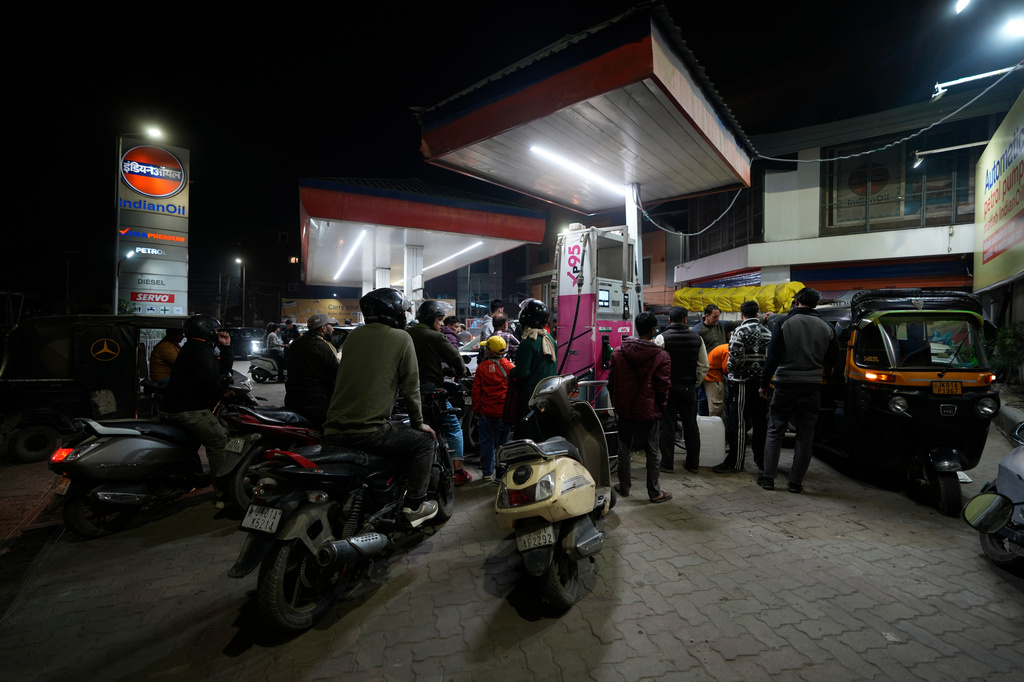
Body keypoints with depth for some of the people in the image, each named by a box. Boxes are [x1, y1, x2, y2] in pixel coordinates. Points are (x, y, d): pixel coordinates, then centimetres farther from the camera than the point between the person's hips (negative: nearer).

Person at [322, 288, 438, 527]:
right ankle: (414, 505, 15)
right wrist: (418, 423, 13)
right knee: (423, 441, 12)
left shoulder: (353, 335, 13)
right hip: (368, 431, -7)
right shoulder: (401, 338, -4)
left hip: (332, 431, 7)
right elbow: (410, 386, -1)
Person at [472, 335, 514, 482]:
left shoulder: (481, 367, -3)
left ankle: (487, 473, 19)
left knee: (486, 443, 11)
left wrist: (476, 409, 11)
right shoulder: (509, 367, -4)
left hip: (485, 411, 1)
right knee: (502, 443, 7)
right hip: (503, 412, -1)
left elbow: (476, 390, 0)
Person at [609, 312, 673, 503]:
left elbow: (611, 382, 3)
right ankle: (654, 492, 19)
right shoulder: (661, 356, -12)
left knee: (624, 448, 14)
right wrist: (661, 408, 7)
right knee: (652, 452, 10)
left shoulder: (618, 352, -2)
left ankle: (624, 487, 26)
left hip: (624, 409, 3)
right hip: (649, 411, -3)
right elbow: (663, 387, -8)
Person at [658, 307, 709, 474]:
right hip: (689, 387, 4)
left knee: (667, 427, 4)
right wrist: (695, 384, 13)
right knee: (691, 426, 13)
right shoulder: (697, 337, 5)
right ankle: (693, 464, 22)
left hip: (669, 387, -4)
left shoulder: (663, 337, -9)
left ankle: (667, 464, 9)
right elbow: (704, 366, 6)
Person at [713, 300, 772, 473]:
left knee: (739, 423, -2)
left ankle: (735, 462, 3)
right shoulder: (767, 331, 9)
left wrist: (731, 371, 0)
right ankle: (762, 460, 24)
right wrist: (764, 373, 18)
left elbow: (735, 357, -18)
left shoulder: (741, 330, -11)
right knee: (761, 423, 14)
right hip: (762, 382, 7)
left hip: (743, 381, -6)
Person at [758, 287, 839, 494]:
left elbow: (773, 357, -11)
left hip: (785, 386, -2)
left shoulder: (784, 323, -8)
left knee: (774, 432, 8)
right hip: (811, 388, 3)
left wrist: (764, 384, -5)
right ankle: (795, 482, 13)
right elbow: (832, 358, 11)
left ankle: (768, 477, 10)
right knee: (805, 437, 10)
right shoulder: (826, 327, 2)